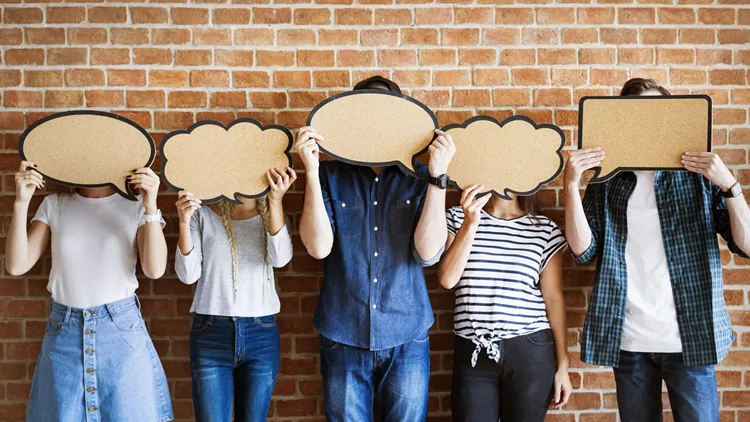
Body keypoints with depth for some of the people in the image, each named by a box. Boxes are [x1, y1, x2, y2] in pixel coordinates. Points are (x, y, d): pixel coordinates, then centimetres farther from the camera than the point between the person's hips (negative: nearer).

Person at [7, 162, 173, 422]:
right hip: (64, 330, 2)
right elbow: (17, 265, -2)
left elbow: (155, 270, -13)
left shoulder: (136, 205, -1)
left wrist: (150, 206, -22)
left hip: (121, 329, -2)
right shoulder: (54, 205, 6)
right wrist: (21, 203, -10)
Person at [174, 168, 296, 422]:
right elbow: (188, 275, -5)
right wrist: (184, 222, -17)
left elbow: (280, 259, -13)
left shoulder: (269, 215, 7)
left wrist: (276, 201, -23)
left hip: (261, 335, 2)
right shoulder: (202, 214, 3)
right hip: (211, 334, -1)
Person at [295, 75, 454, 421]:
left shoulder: (419, 176, 0)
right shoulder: (331, 175, 0)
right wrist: (311, 171, -17)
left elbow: (428, 252, -11)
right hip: (344, 339, 0)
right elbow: (318, 246, -12)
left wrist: (438, 176, -17)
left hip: (406, 340, 0)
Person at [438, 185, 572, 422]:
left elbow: (554, 299, 4)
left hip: (530, 352, 0)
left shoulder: (544, 229, 4)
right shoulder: (458, 218, 5)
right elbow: (447, 279, -7)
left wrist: (562, 365, 3)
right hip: (472, 353, 0)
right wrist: (470, 223, -14)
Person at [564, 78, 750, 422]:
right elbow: (583, 251, -4)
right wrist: (571, 183, -12)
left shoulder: (699, 176, 3)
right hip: (628, 339, 1)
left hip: (689, 335, -1)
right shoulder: (607, 182, 6)